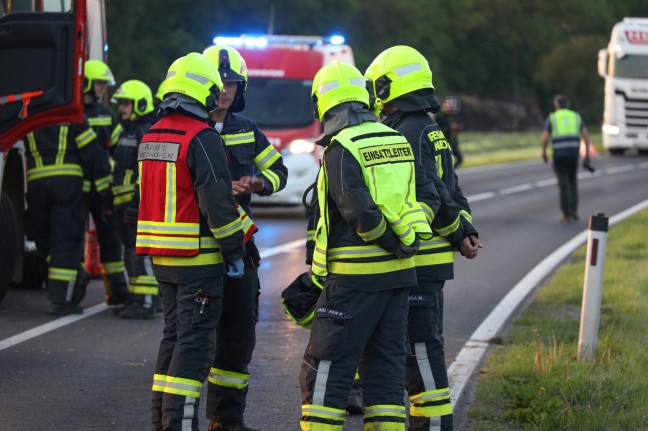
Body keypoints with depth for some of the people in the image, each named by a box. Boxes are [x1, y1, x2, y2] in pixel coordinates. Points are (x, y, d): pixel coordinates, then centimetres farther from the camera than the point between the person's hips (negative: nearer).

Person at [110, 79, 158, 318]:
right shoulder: (128, 133, 21)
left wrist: (138, 201, -25)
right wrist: (113, 203, 25)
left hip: (141, 203, -11)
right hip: (125, 204, 11)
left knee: (142, 253, -11)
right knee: (132, 252, 13)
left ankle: (146, 303, -13)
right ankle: (136, 299, 19)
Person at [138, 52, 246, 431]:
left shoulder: (152, 137, 12)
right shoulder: (202, 138, -16)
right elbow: (217, 202, -19)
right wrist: (234, 251, -10)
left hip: (162, 257, 8)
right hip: (199, 257, -8)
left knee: (175, 335, 17)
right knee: (195, 342, -5)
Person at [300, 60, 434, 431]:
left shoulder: (341, 149, -13)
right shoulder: (398, 140, 9)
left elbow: (359, 211, -23)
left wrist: (391, 244, -10)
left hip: (355, 276, -7)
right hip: (399, 274, 7)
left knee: (326, 368, 0)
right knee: (385, 365, 13)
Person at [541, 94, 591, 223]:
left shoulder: (551, 118, 3)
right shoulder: (576, 117, 12)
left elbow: (545, 138, -5)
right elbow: (586, 135, 2)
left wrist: (544, 153, 12)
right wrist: (587, 154, 7)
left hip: (559, 154, -3)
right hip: (574, 154, 3)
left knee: (564, 185, 2)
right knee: (572, 181, 20)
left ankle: (567, 215, 2)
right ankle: (574, 210, 11)